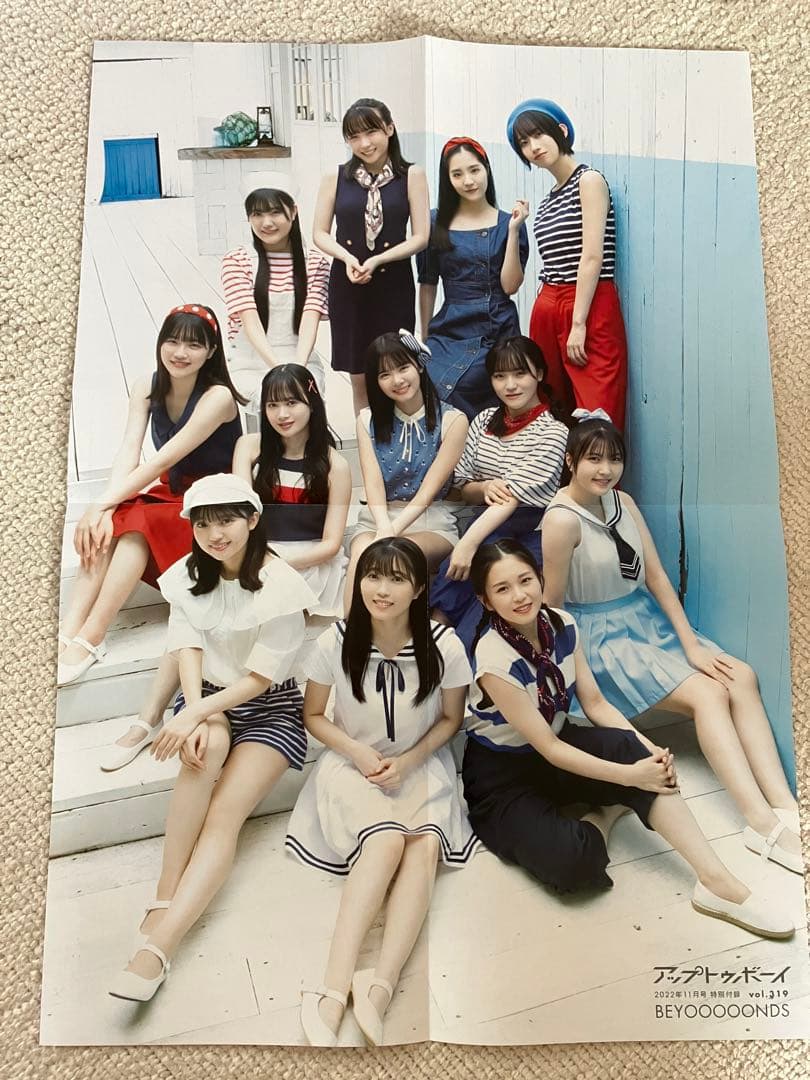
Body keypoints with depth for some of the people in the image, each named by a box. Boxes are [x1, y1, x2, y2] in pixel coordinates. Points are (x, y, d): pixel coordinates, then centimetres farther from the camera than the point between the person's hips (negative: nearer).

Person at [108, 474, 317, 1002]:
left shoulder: (280, 584, -15)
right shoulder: (189, 575, 2)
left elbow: (260, 678, -15)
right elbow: (189, 650, -8)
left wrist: (194, 714, -26)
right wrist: (196, 715, -25)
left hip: (270, 708, -3)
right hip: (207, 698, 3)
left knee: (225, 813, -25)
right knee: (205, 750, -33)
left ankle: (158, 943, -32)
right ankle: (164, 900, -30)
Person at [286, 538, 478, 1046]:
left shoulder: (444, 646, -15)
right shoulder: (336, 642, -15)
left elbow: (451, 718, 2)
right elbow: (313, 714, 1)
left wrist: (408, 761, -12)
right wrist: (357, 751, -15)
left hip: (420, 765, 1)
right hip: (353, 763, -1)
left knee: (426, 843, -28)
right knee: (387, 838, -30)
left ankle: (379, 985, -37)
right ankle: (337, 985, -32)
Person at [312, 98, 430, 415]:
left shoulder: (411, 176, -1)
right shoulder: (336, 178, 3)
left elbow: (420, 236, -5)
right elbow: (320, 233, 5)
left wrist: (376, 261, -17)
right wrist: (347, 257, -14)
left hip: (394, 285, -1)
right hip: (347, 286, 2)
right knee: (360, 379, 8)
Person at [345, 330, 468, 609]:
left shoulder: (452, 420, 0)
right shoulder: (368, 420, 10)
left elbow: (429, 490, -8)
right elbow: (373, 483, -3)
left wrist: (393, 531, -22)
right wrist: (384, 527, -24)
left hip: (431, 521, -2)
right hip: (377, 517, 2)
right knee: (362, 555, -33)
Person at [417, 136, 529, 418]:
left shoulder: (506, 223, 3)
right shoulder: (436, 222, 6)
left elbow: (510, 286, -5)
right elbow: (428, 285, 9)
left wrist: (513, 230, -10)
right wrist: (425, 339, 9)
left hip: (498, 333, -2)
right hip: (450, 332, 2)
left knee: (439, 393, -20)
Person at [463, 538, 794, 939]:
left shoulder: (562, 625, -8)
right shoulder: (494, 658, -27)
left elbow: (595, 703, -2)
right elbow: (547, 747, -25)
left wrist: (646, 748, -19)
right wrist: (629, 776, -26)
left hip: (553, 744, 6)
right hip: (500, 774, -5)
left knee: (634, 750, -26)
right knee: (572, 861, -32)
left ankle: (718, 882, -20)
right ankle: (606, 811, 0)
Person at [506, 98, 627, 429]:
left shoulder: (589, 180, -1)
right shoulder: (547, 201, 20)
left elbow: (593, 256, -11)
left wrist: (578, 324, -16)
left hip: (589, 307, -7)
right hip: (547, 309, 7)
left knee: (595, 420, -11)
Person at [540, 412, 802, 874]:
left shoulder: (623, 501, 5)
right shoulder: (563, 519, -19)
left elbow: (657, 575, 1)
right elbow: (552, 608, -13)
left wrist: (691, 644, -5)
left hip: (647, 619, 7)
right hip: (601, 636, -7)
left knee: (742, 677, -11)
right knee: (708, 693, -22)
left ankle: (785, 806, -18)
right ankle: (763, 821, -24)